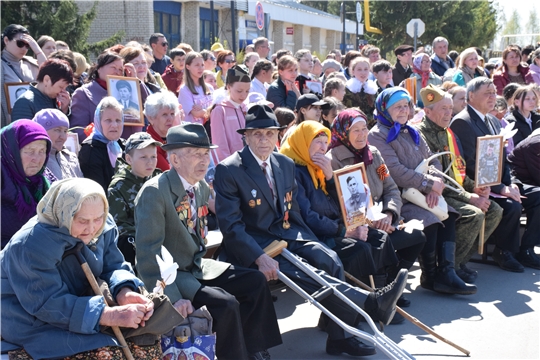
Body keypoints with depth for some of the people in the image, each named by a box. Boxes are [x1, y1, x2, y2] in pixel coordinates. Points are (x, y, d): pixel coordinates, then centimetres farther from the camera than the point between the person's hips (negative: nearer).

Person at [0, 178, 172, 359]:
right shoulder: (33, 245, -30)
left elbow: (114, 266, -5)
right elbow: (48, 304, -33)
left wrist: (125, 292, -29)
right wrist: (112, 315, -39)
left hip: (78, 301, 7)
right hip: (34, 326, -7)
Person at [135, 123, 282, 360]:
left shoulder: (202, 187, 5)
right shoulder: (154, 192, -21)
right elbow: (148, 253, -25)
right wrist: (172, 297, -30)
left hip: (197, 267, 9)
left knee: (255, 282, 1)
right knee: (225, 304, -25)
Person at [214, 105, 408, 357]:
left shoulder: (285, 164, 11)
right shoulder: (228, 170, -9)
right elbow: (230, 225, -14)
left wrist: (310, 244, 1)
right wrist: (260, 258, -27)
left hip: (287, 234, 6)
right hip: (254, 244, -6)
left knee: (330, 261, -20)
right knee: (300, 272, -31)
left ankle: (338, 337, -13)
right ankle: (371, 302, -32)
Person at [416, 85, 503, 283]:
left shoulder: (448, 134, 17)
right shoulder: (420, 135, -12)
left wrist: (474, 187, 1)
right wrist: (468, 197, -20)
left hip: (454, 192, 9)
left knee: (494, 211, -3)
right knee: (474, 215, -27)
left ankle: (460, 260, 5)